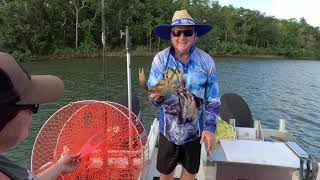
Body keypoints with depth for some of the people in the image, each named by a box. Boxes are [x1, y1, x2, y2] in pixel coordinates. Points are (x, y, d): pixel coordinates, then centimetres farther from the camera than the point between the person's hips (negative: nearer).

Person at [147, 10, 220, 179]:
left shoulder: (206, 61, -10)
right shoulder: (160, 59, -13)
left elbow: (213, 99, -4)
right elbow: (152, 94, -12)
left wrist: (210, 128, -8)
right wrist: (157, 95, -35)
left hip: (195, 129, 1)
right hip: (168, 128, 0)